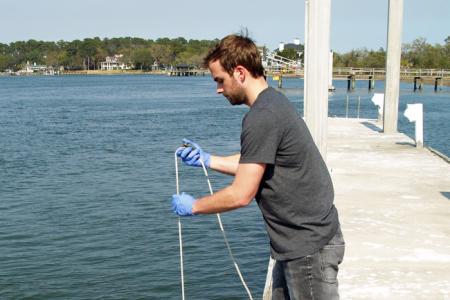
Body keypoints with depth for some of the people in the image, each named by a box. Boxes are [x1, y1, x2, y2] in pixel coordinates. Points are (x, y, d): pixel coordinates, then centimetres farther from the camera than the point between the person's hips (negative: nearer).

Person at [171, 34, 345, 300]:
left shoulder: (262, 118, -23)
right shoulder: (274, 100, 9)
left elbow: (241, 195, -21)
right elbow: (255, 164, 18)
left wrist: (193, 206, -7)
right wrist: (207, 160, 14)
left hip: (309, 245, -10)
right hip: (303, 238, 10)